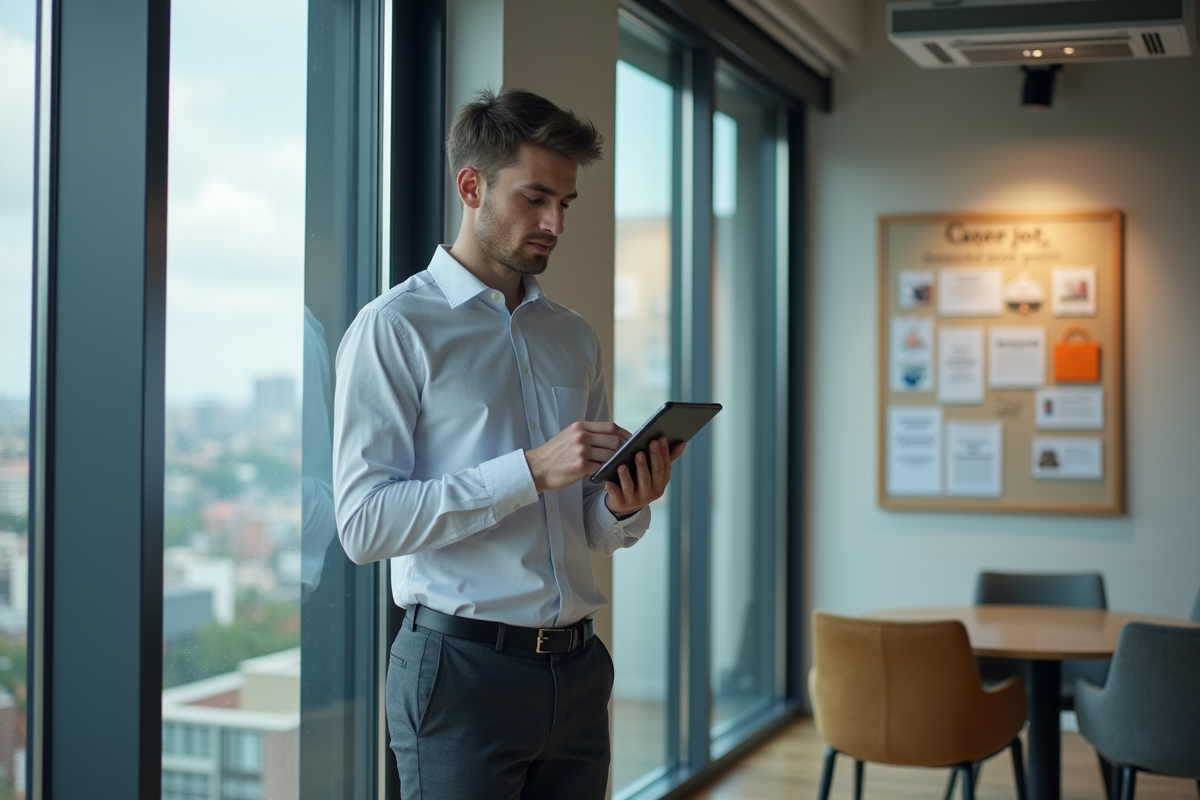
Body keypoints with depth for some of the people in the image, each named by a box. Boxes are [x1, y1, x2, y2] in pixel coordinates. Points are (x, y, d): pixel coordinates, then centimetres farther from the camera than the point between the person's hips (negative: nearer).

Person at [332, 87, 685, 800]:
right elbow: (365, 522, -16)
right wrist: (531, 470, -21)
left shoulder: (577, 338, 15)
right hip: (464, 666, -6)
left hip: (578, 667, 6)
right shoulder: (395, 328, -5)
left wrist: (627, 507, -6)